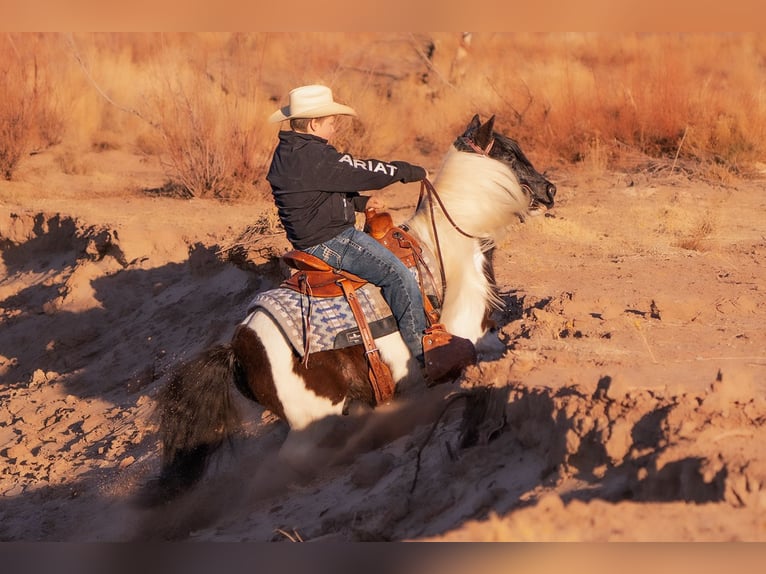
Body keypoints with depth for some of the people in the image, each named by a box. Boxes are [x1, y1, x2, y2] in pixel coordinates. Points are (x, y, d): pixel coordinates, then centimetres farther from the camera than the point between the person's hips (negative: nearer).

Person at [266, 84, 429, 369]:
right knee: (399, 275, -12)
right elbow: (366, 172, -19)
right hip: (328, 241, -12)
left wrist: (362, 202, 10)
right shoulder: (315, 157, -25)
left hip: (308, 236, 12)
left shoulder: (288, 153, 9)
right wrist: (414, 172, -6)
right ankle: (423, 351, -5)